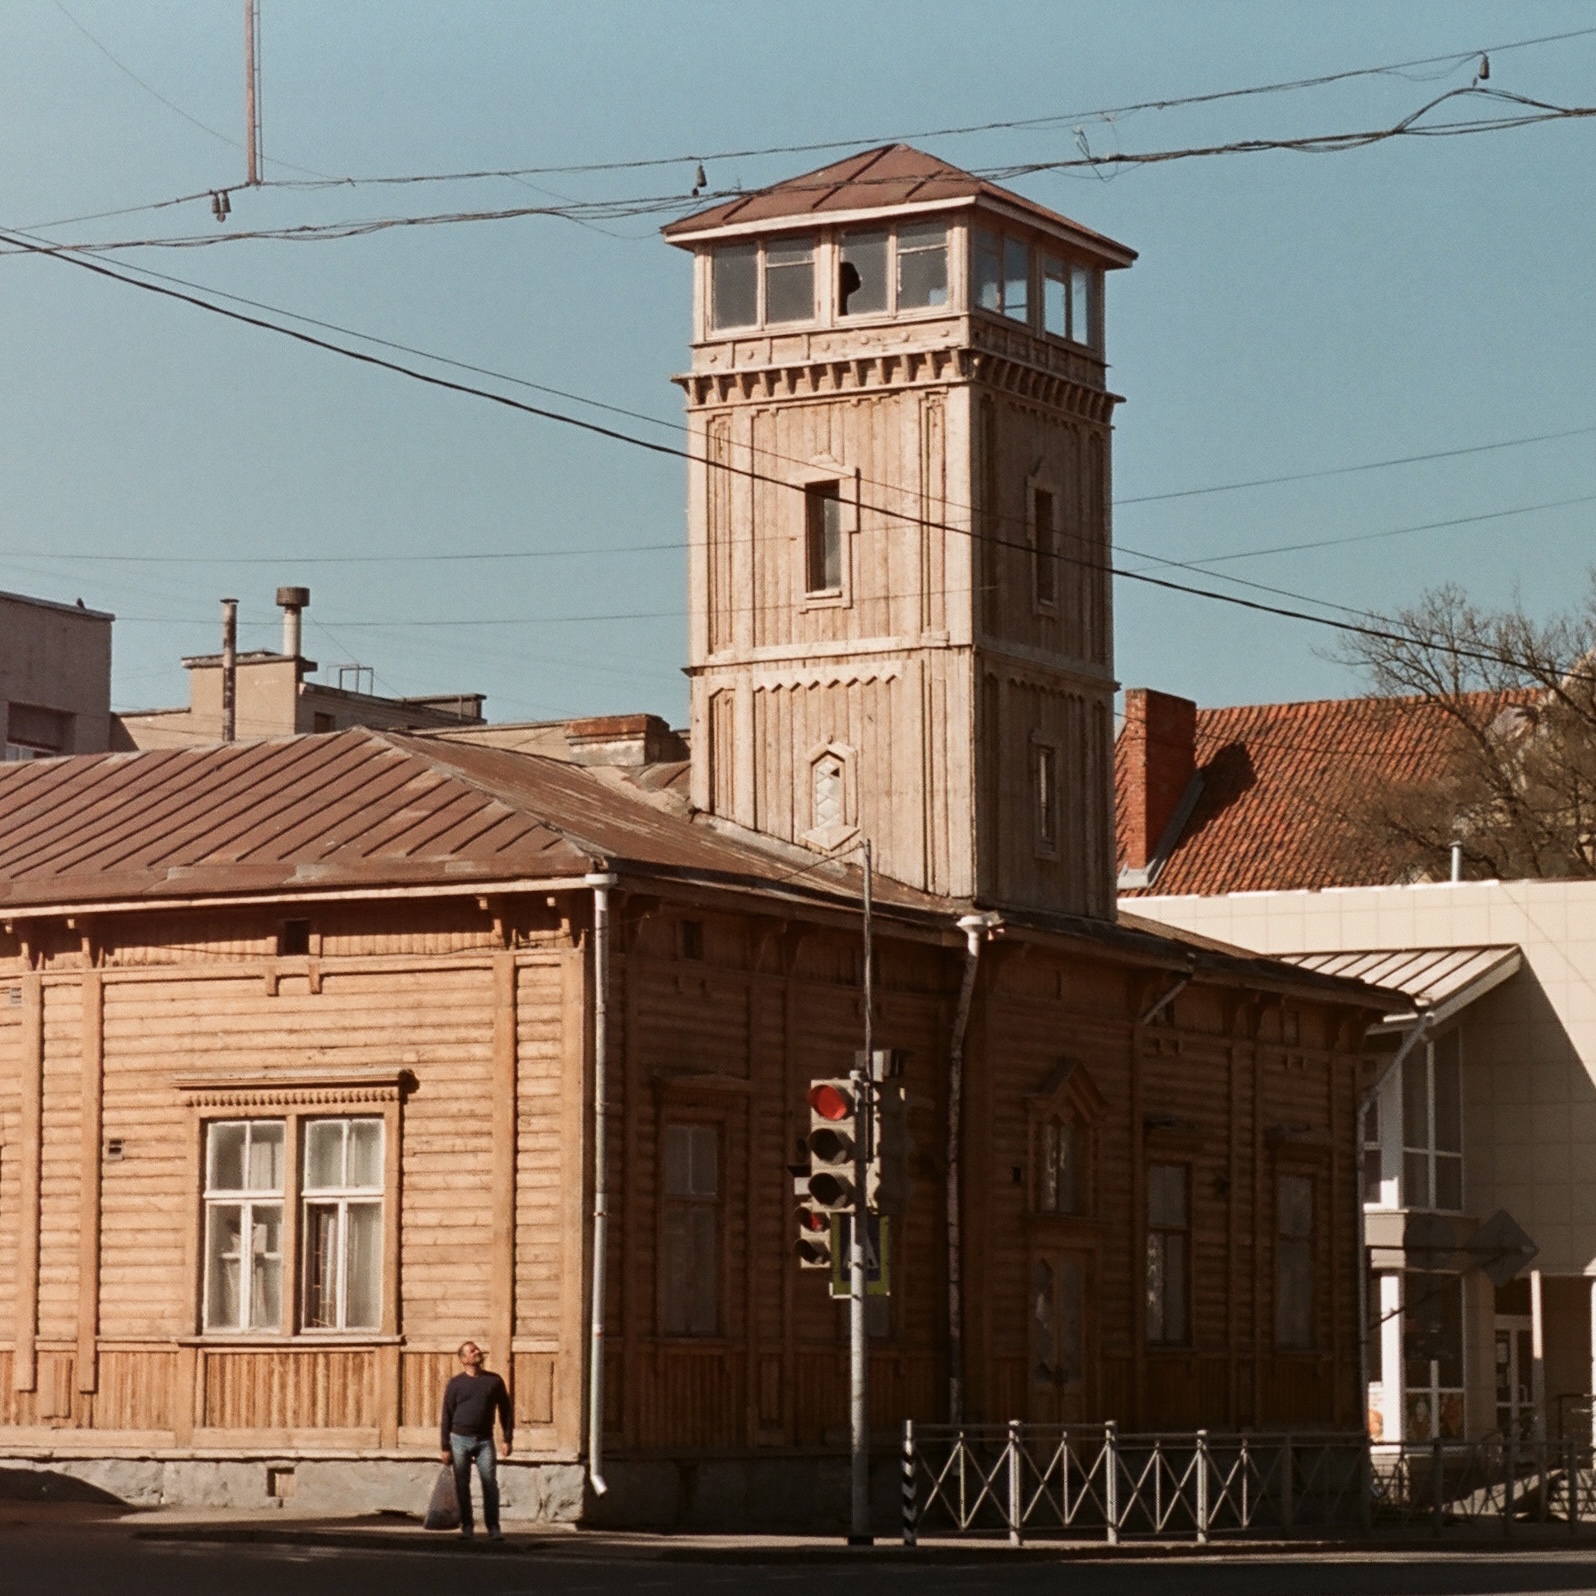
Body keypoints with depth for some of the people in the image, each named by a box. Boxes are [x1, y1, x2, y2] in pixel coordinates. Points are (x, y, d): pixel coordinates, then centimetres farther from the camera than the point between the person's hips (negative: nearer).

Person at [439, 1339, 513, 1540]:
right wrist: (445, 1447, -1)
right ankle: (466, 1527, 8)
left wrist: (507, 1439, 2)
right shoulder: (455, 1384, 4)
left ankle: (493, 1529, -5)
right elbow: (447, 1416, 4)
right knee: (462, 1486, 1)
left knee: (490, 1484, -7)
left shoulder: (494, 1381, 7)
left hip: (484, 1441, 0)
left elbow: (506, 1410, 10)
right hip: (460, 1440, 0)